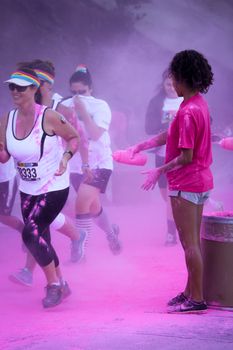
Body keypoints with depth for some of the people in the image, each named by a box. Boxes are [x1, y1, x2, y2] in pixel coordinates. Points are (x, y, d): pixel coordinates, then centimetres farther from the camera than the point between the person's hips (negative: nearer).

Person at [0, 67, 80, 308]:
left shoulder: (48, 117, -17)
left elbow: (74, 137, -1)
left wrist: (66, 157, -16)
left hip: (54, 188, -6)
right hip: (27, 190, 6)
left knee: (30, 233, -18)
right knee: (41, 240, 13)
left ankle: (53, 284, 1)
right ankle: (60, 284, 34)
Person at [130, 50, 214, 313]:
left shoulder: (188, 112, -22)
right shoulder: (199, 104, 9)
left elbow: (186, 157, -22)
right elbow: (170, 135, 15)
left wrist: (160, 171, -10)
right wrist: (141, 146, 11)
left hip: (186, 184, -10)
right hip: (200, 182, 10)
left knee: (189, 243, -2)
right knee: (192, 241, 16)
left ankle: (196, 300, 4)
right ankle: (191, 291, 26)